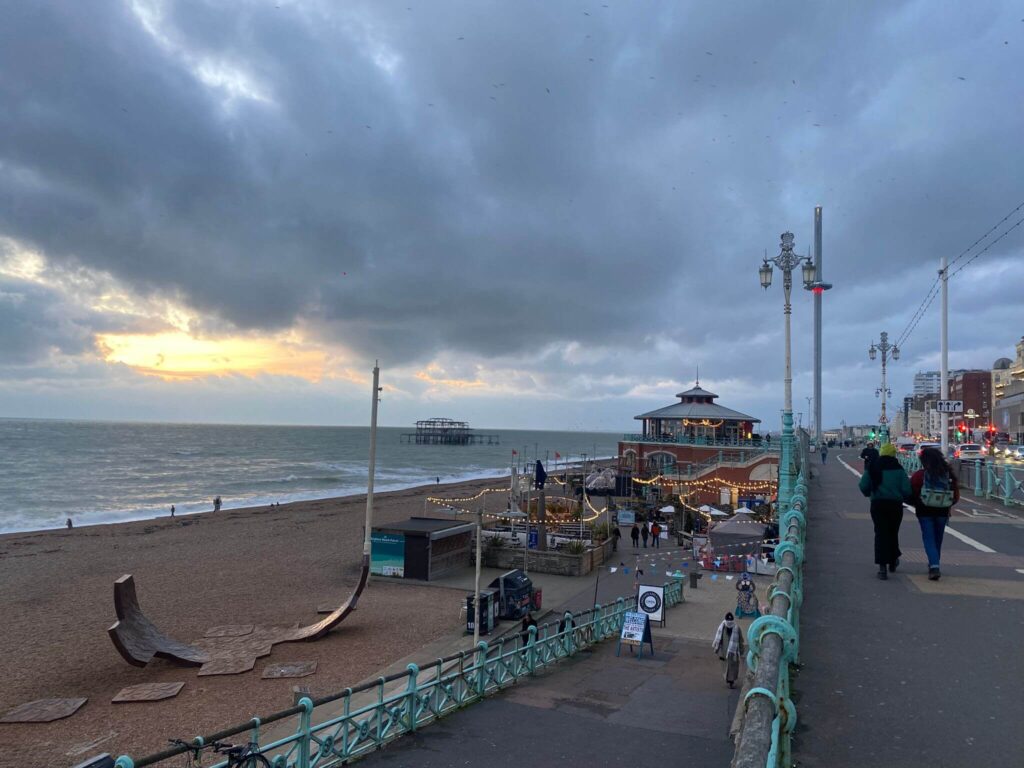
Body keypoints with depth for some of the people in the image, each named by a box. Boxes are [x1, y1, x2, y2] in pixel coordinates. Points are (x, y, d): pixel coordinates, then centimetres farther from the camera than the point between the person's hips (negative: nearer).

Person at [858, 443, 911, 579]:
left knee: (880, 533, 1)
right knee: (893, 532, 16)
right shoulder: (898, 469, -4)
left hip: (877, 504, 0)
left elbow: (863, 486, -2)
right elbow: (906, 489, -7)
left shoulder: (872, 467, -1)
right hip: (895, 505, 0)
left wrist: (870, 494, 19)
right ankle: (893, 561, 32)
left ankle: (882, 566, -9)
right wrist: (904, 498, 14)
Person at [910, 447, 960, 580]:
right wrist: (946, 505, 17)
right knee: (938, 539, 18)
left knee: (929, 538, 1)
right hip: (942, 512, 4)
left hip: (925, 512, -3)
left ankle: (934, 566, -17)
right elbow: (956, 497, 1)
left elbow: (911, 494, -11)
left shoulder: (919, 475, -12)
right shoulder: (949, 475, -1)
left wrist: (917, 504, 8)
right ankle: (934, 566, 32)